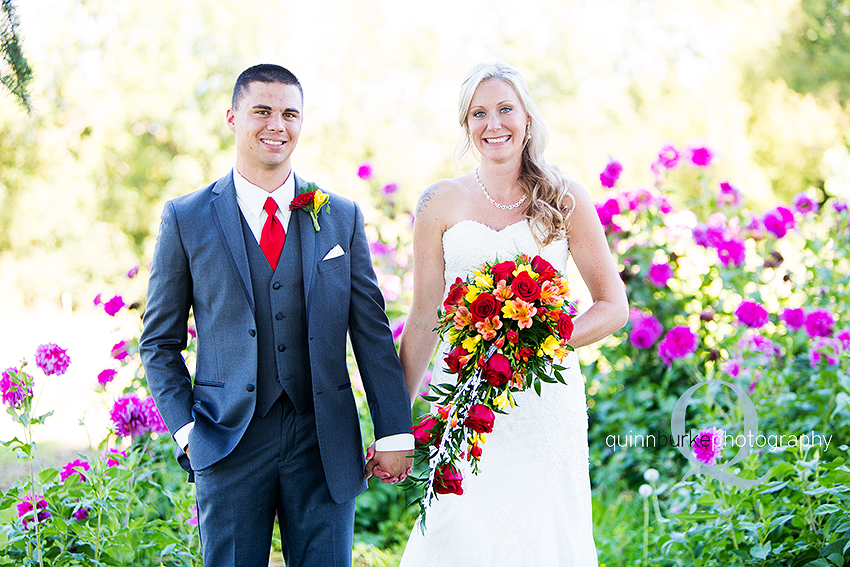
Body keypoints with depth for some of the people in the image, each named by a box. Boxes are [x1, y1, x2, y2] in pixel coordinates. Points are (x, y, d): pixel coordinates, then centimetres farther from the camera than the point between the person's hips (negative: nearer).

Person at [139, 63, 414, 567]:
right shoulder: (186, 219, 2)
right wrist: (186, 428, -4)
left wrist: (395, 434, 2)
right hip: (230, 444, -1)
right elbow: (160, 343, 6)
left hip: (325, 446, 1)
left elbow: (373, 332, 6)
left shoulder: (342, 217, 7)